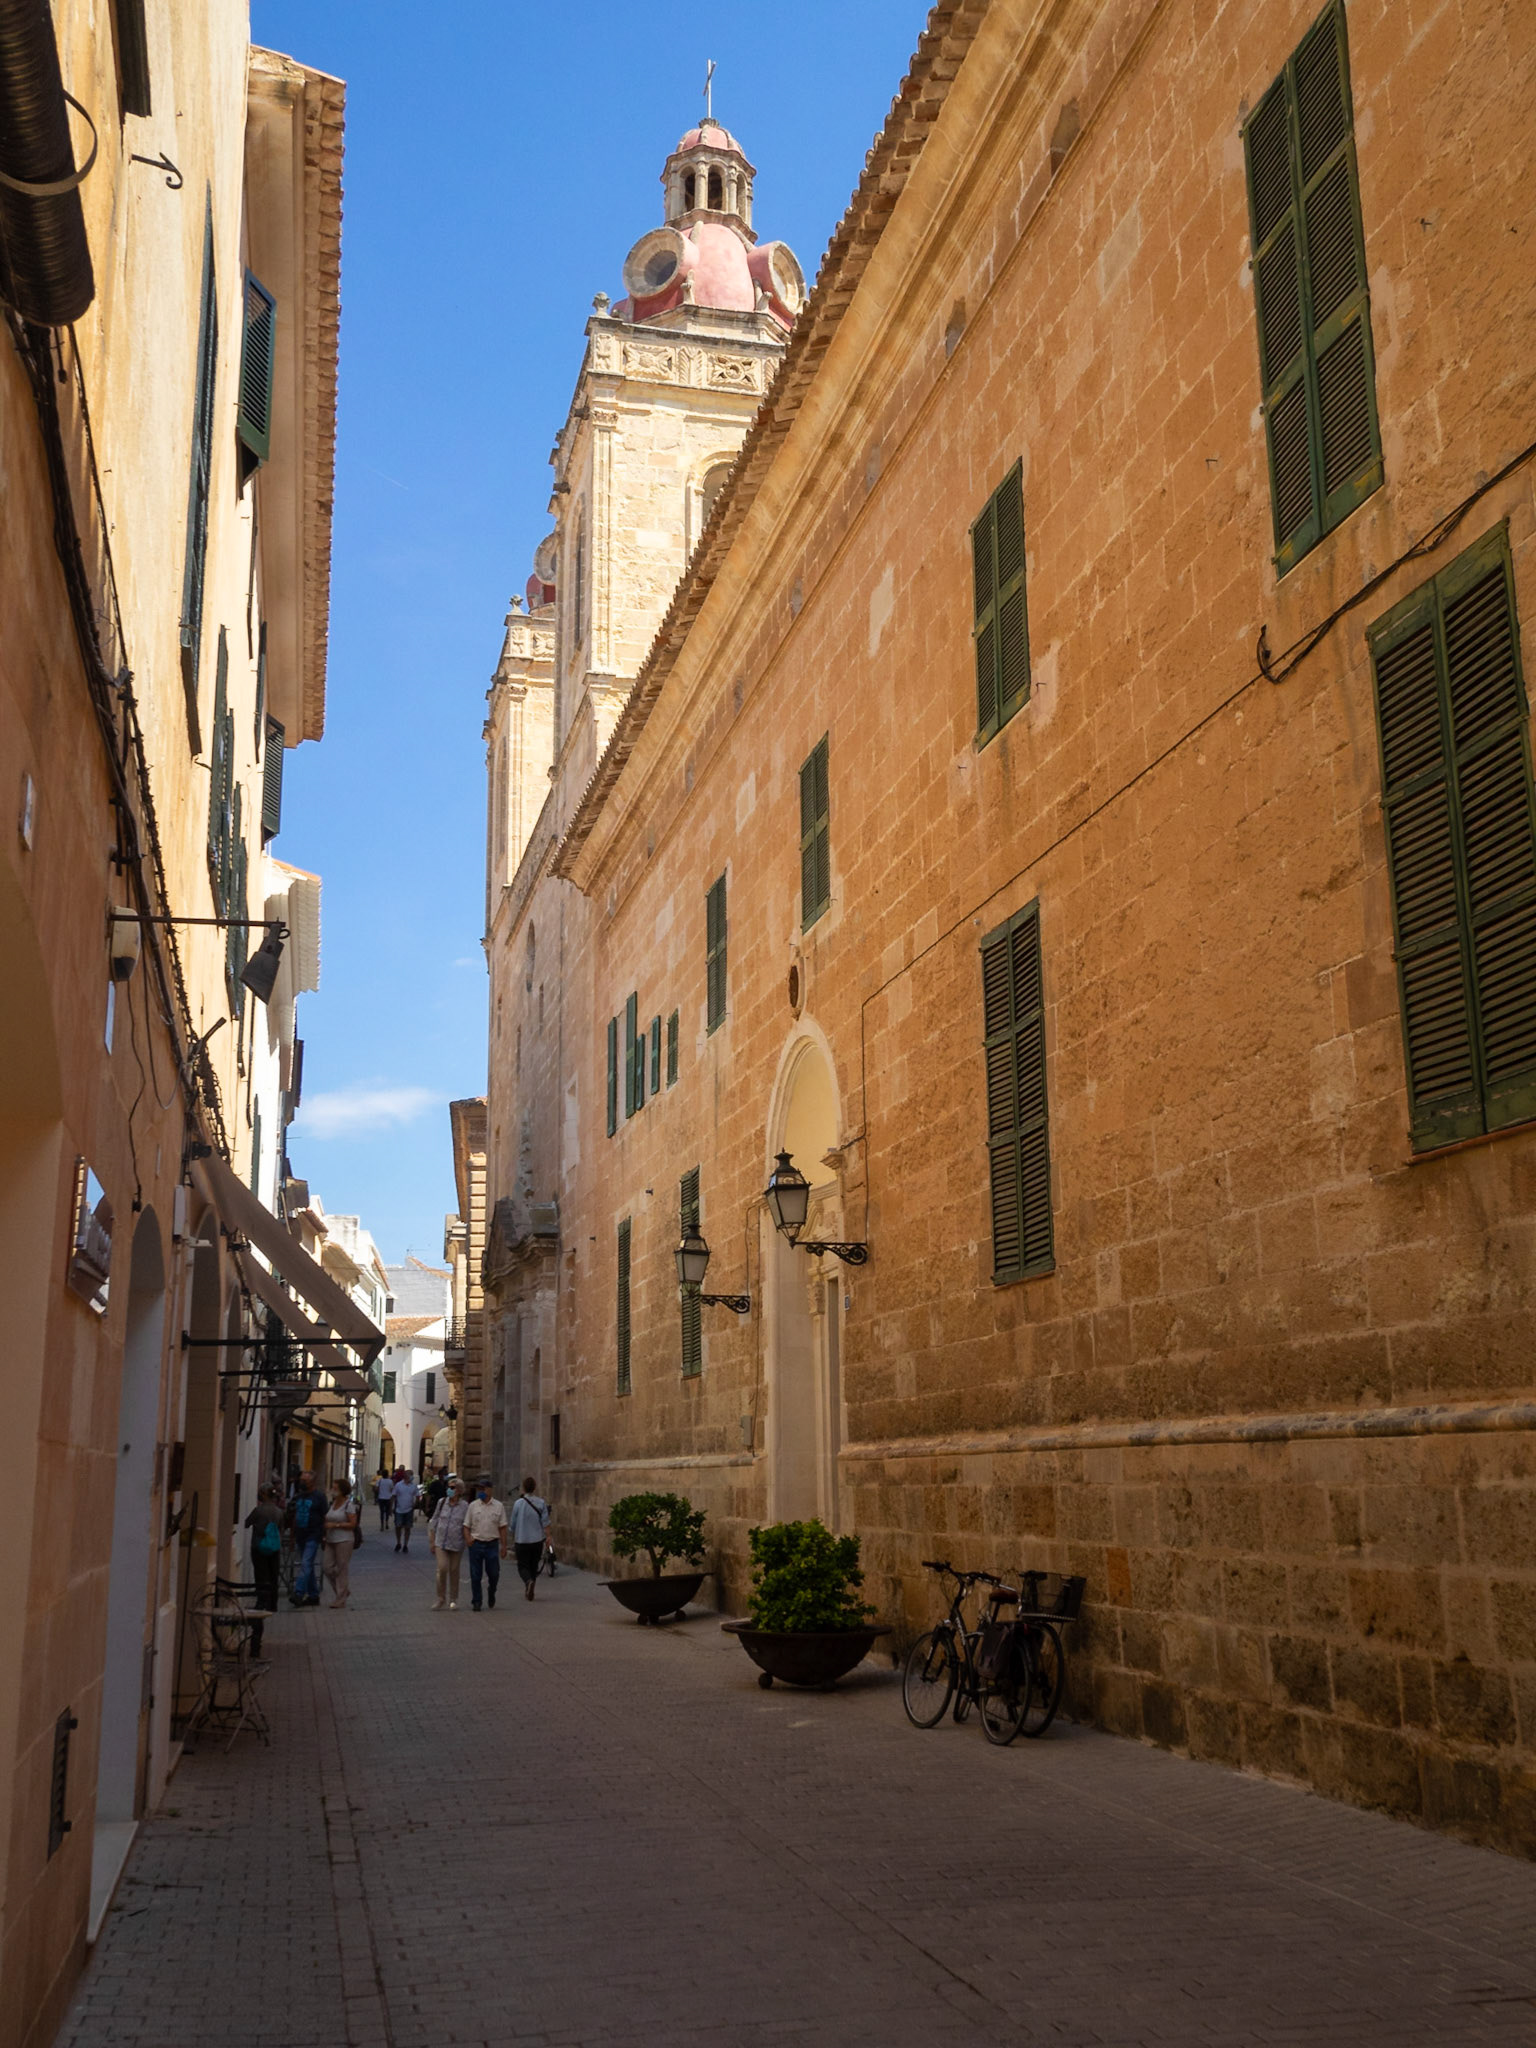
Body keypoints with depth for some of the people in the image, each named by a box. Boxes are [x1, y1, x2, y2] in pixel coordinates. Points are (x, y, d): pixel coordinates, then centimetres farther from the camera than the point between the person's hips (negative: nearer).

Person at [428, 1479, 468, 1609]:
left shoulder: (464, 1506, -6)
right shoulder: (442, 1502, 1)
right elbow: (434, 1521, 8)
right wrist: (432, 1541, 7)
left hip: (456, 1544, -1)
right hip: (441, 1542, 1)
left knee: (454, 1570, 6)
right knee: (442, 1568, -12)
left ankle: (453, 1599, 21)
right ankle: (440, 1597, 6)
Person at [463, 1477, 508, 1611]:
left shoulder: (498, 1506, 3)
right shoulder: (473, 1505, 4)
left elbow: (502, 1527, 4)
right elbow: (466, 1525, 5)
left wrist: (504, 1546, 0)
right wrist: (467, 1538, -14)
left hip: (492, 1544, 0)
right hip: (476, 1544, 0)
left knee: (494, 1574, 2)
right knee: (475, 1576, 3)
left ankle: (491, 1592, 31)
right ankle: (476, 1602, 14)